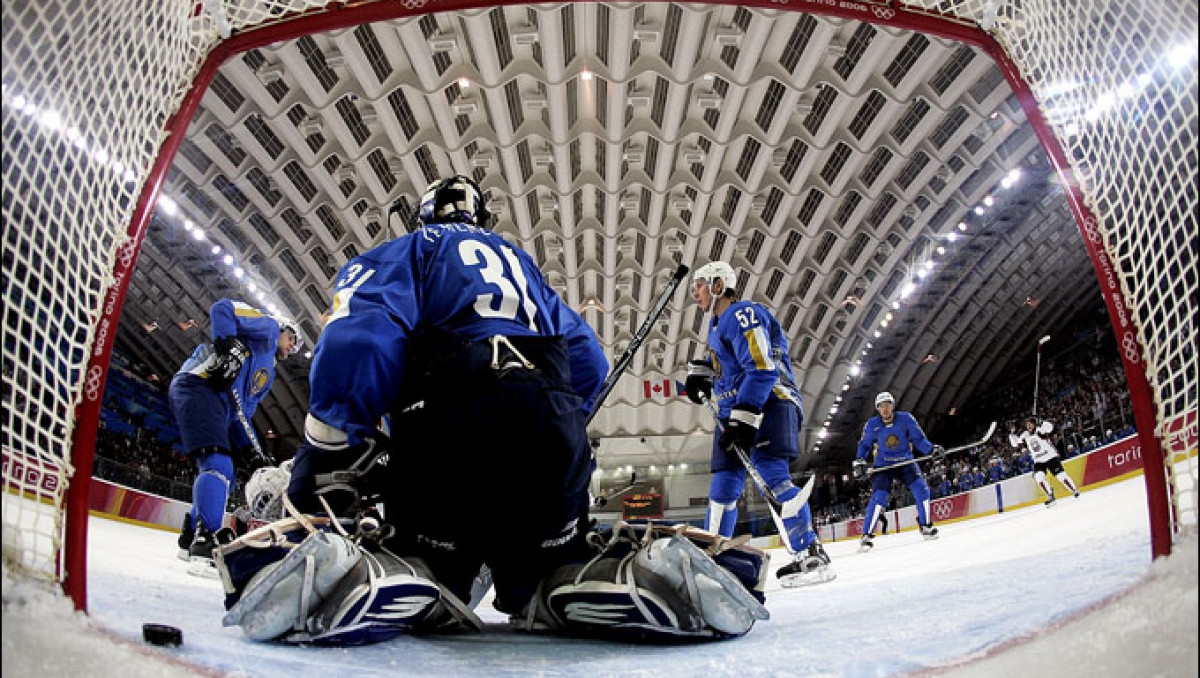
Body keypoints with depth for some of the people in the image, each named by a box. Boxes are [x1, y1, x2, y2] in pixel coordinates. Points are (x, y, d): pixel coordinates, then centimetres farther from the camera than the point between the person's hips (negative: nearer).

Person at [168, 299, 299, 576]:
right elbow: (223, 309, -5)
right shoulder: (267, 328, 9)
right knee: (219, 467, -24)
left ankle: (190, 539, 31)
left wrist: (249, 443, 15)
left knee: (224, 477, 15)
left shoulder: (268, 374, 33)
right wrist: (227, 343, -19)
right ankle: (203, 551, -34)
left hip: (222, 406, 10)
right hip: (197, 387, -10)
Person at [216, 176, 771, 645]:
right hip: (554, 430, 4)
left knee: (424, 571, 10)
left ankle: (331, 573, -27)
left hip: (445, 425, -4)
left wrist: (328, 454, -9)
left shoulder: (414, 248, 19)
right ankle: (657, 573, -12)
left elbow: (361, 337, -4)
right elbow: (589, 361, 27)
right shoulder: (519, 262, 35)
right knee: (544, 584, 20)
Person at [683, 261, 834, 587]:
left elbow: (762, 368, -21)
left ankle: (812, 556, -23)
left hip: (769, 402, -10)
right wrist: (699, 371, 18)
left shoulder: (743, 313, -11)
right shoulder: (717, 324, 20)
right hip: (735, 409, 10)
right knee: (724, 484, 8)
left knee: (769, 473, -23)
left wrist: (744, 418, -27)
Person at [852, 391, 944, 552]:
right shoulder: (872, 424, -6)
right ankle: (867, 536, -13)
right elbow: (864, 444, 6)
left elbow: (918, 439, -2)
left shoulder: (906, 419, -8)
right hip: (883, 465, -1)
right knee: (879, 496, -18)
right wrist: (859, 461, -6)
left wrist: (932, 450, -17)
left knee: (921, 488, -16)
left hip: (905, 461, 1)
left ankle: (926, 526, 5)